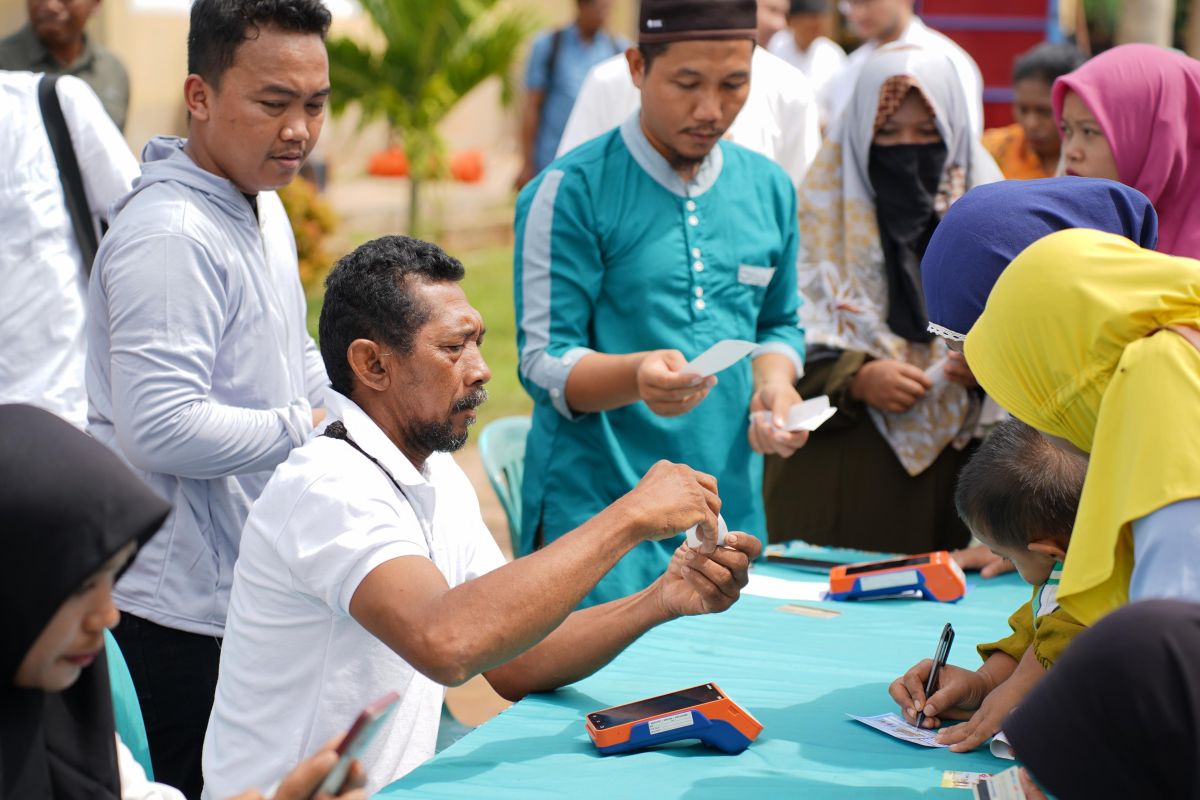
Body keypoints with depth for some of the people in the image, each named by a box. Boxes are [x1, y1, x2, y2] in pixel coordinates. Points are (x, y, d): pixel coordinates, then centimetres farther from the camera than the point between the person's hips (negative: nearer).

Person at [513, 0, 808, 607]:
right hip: (596, 508, -5)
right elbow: (544, 365, -10)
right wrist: (636, 376, -30)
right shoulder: (570, 191, -8)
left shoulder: (768, 187, 9)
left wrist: (773, 382, -3)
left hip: (732, 508, 5)